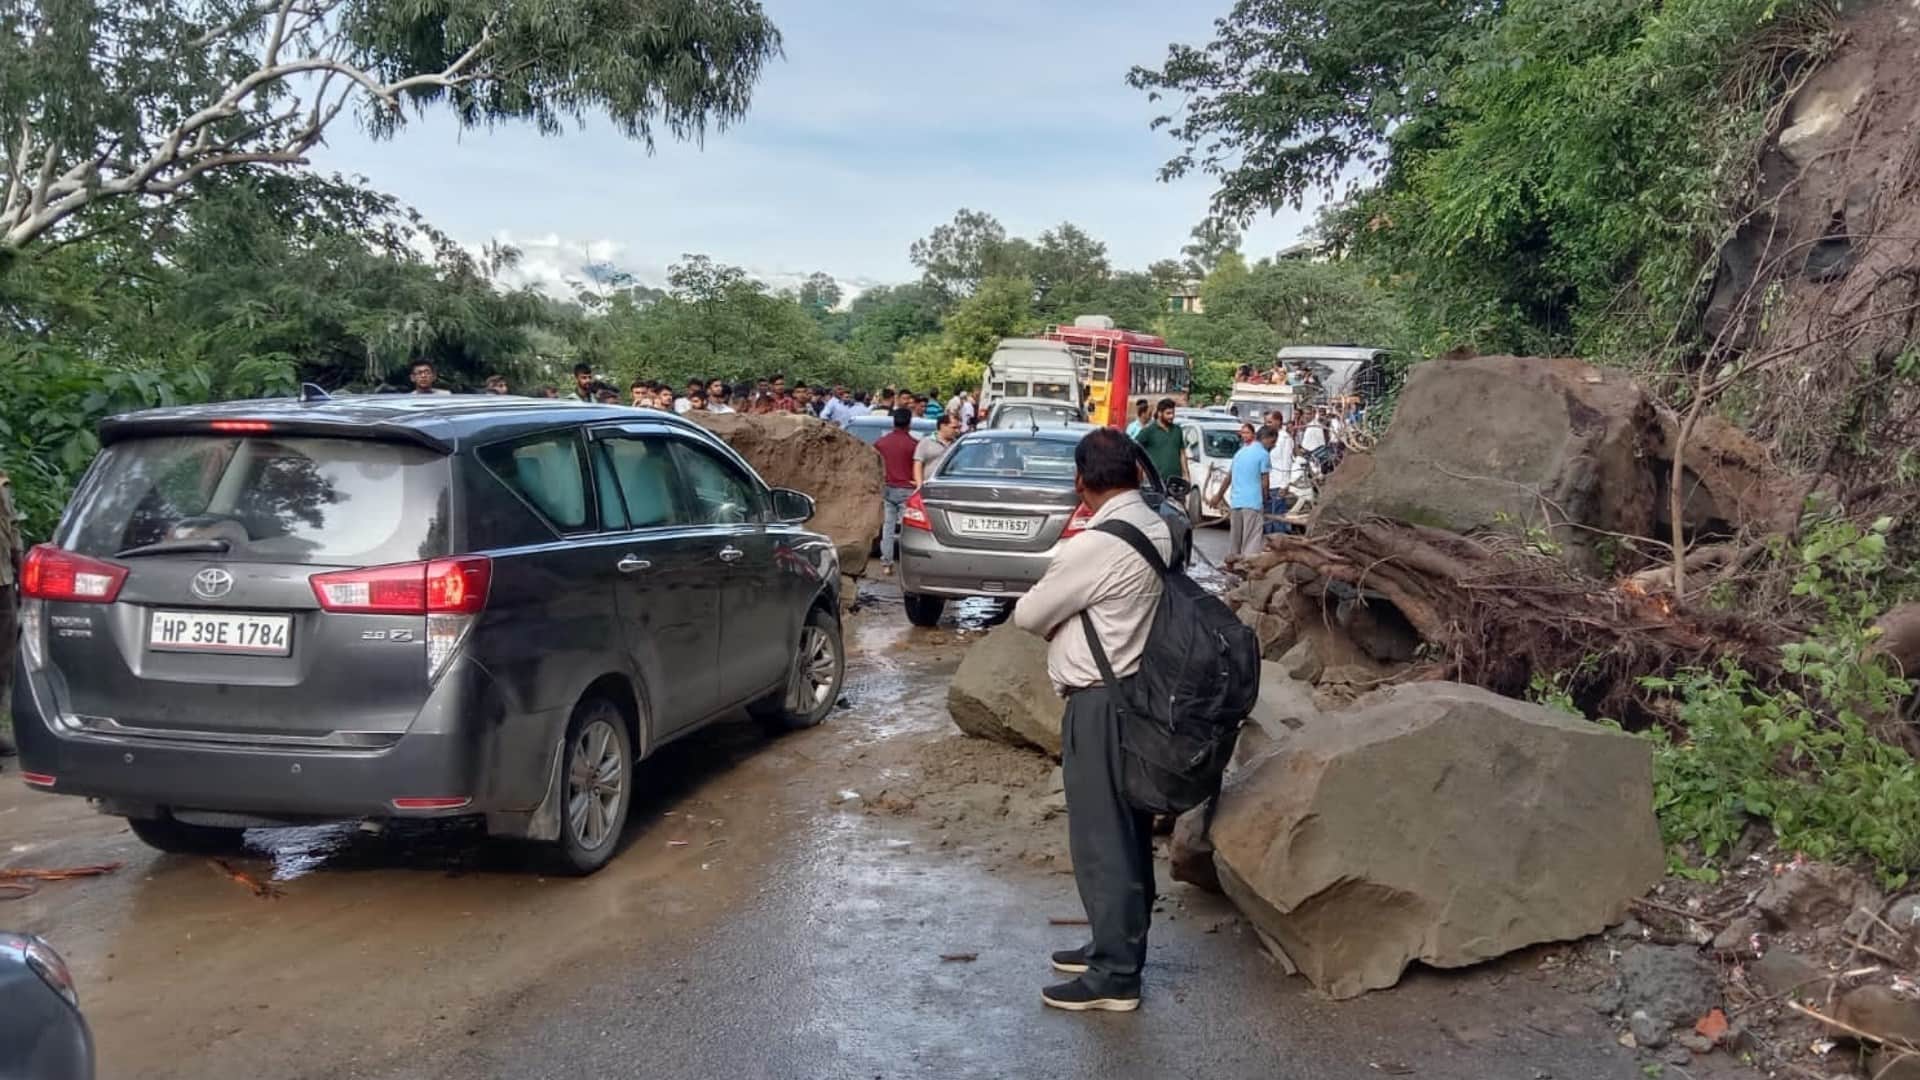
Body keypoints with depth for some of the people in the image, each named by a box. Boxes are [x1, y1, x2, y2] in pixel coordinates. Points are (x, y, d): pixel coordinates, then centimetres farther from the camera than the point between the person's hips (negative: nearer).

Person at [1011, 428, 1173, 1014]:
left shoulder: (1095, 546, -23)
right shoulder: (1156, 529, 5)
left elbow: (1027, 615, -11)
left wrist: (1057, 621, 8)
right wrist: (1071, 616, -1)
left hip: (1100, 705, -9)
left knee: (1101, 838, -1)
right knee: (1129, 831, 17)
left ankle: (1115, 976, 8)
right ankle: (1117, 944, 31)